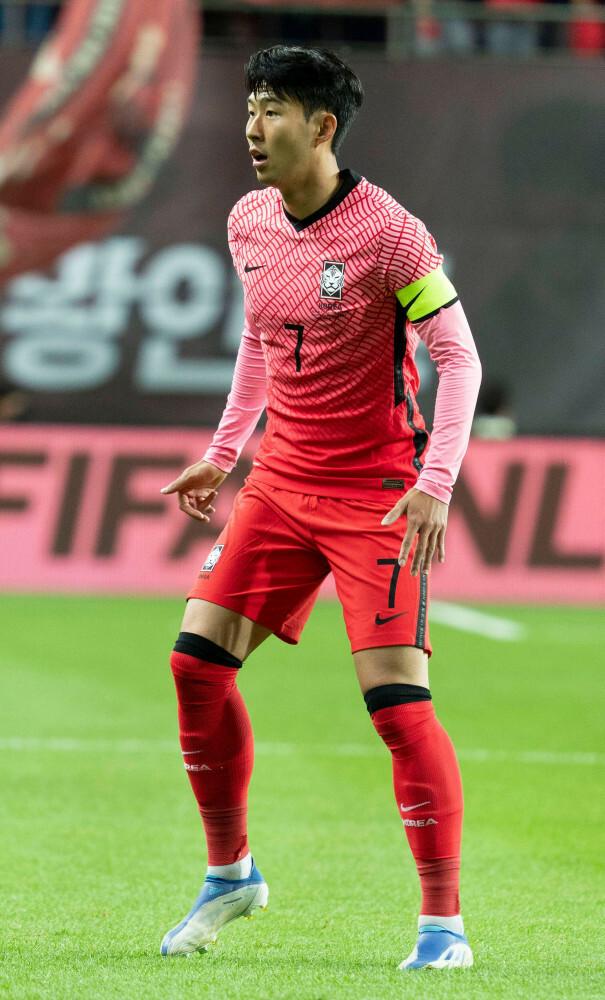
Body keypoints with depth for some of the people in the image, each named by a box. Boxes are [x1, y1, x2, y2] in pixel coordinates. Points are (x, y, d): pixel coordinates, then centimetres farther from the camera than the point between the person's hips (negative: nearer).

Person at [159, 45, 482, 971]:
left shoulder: (387, 231, -16)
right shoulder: (248, 223, 5)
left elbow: (458, 356, -14)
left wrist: (436, 484, -23)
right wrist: (223, 451, 19)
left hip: (376, 494, -7)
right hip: (280, 480, 7)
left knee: (396, 698, -12)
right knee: (197, 661, -1)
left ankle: (444, 923, -4)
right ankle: (230, 872, 18)